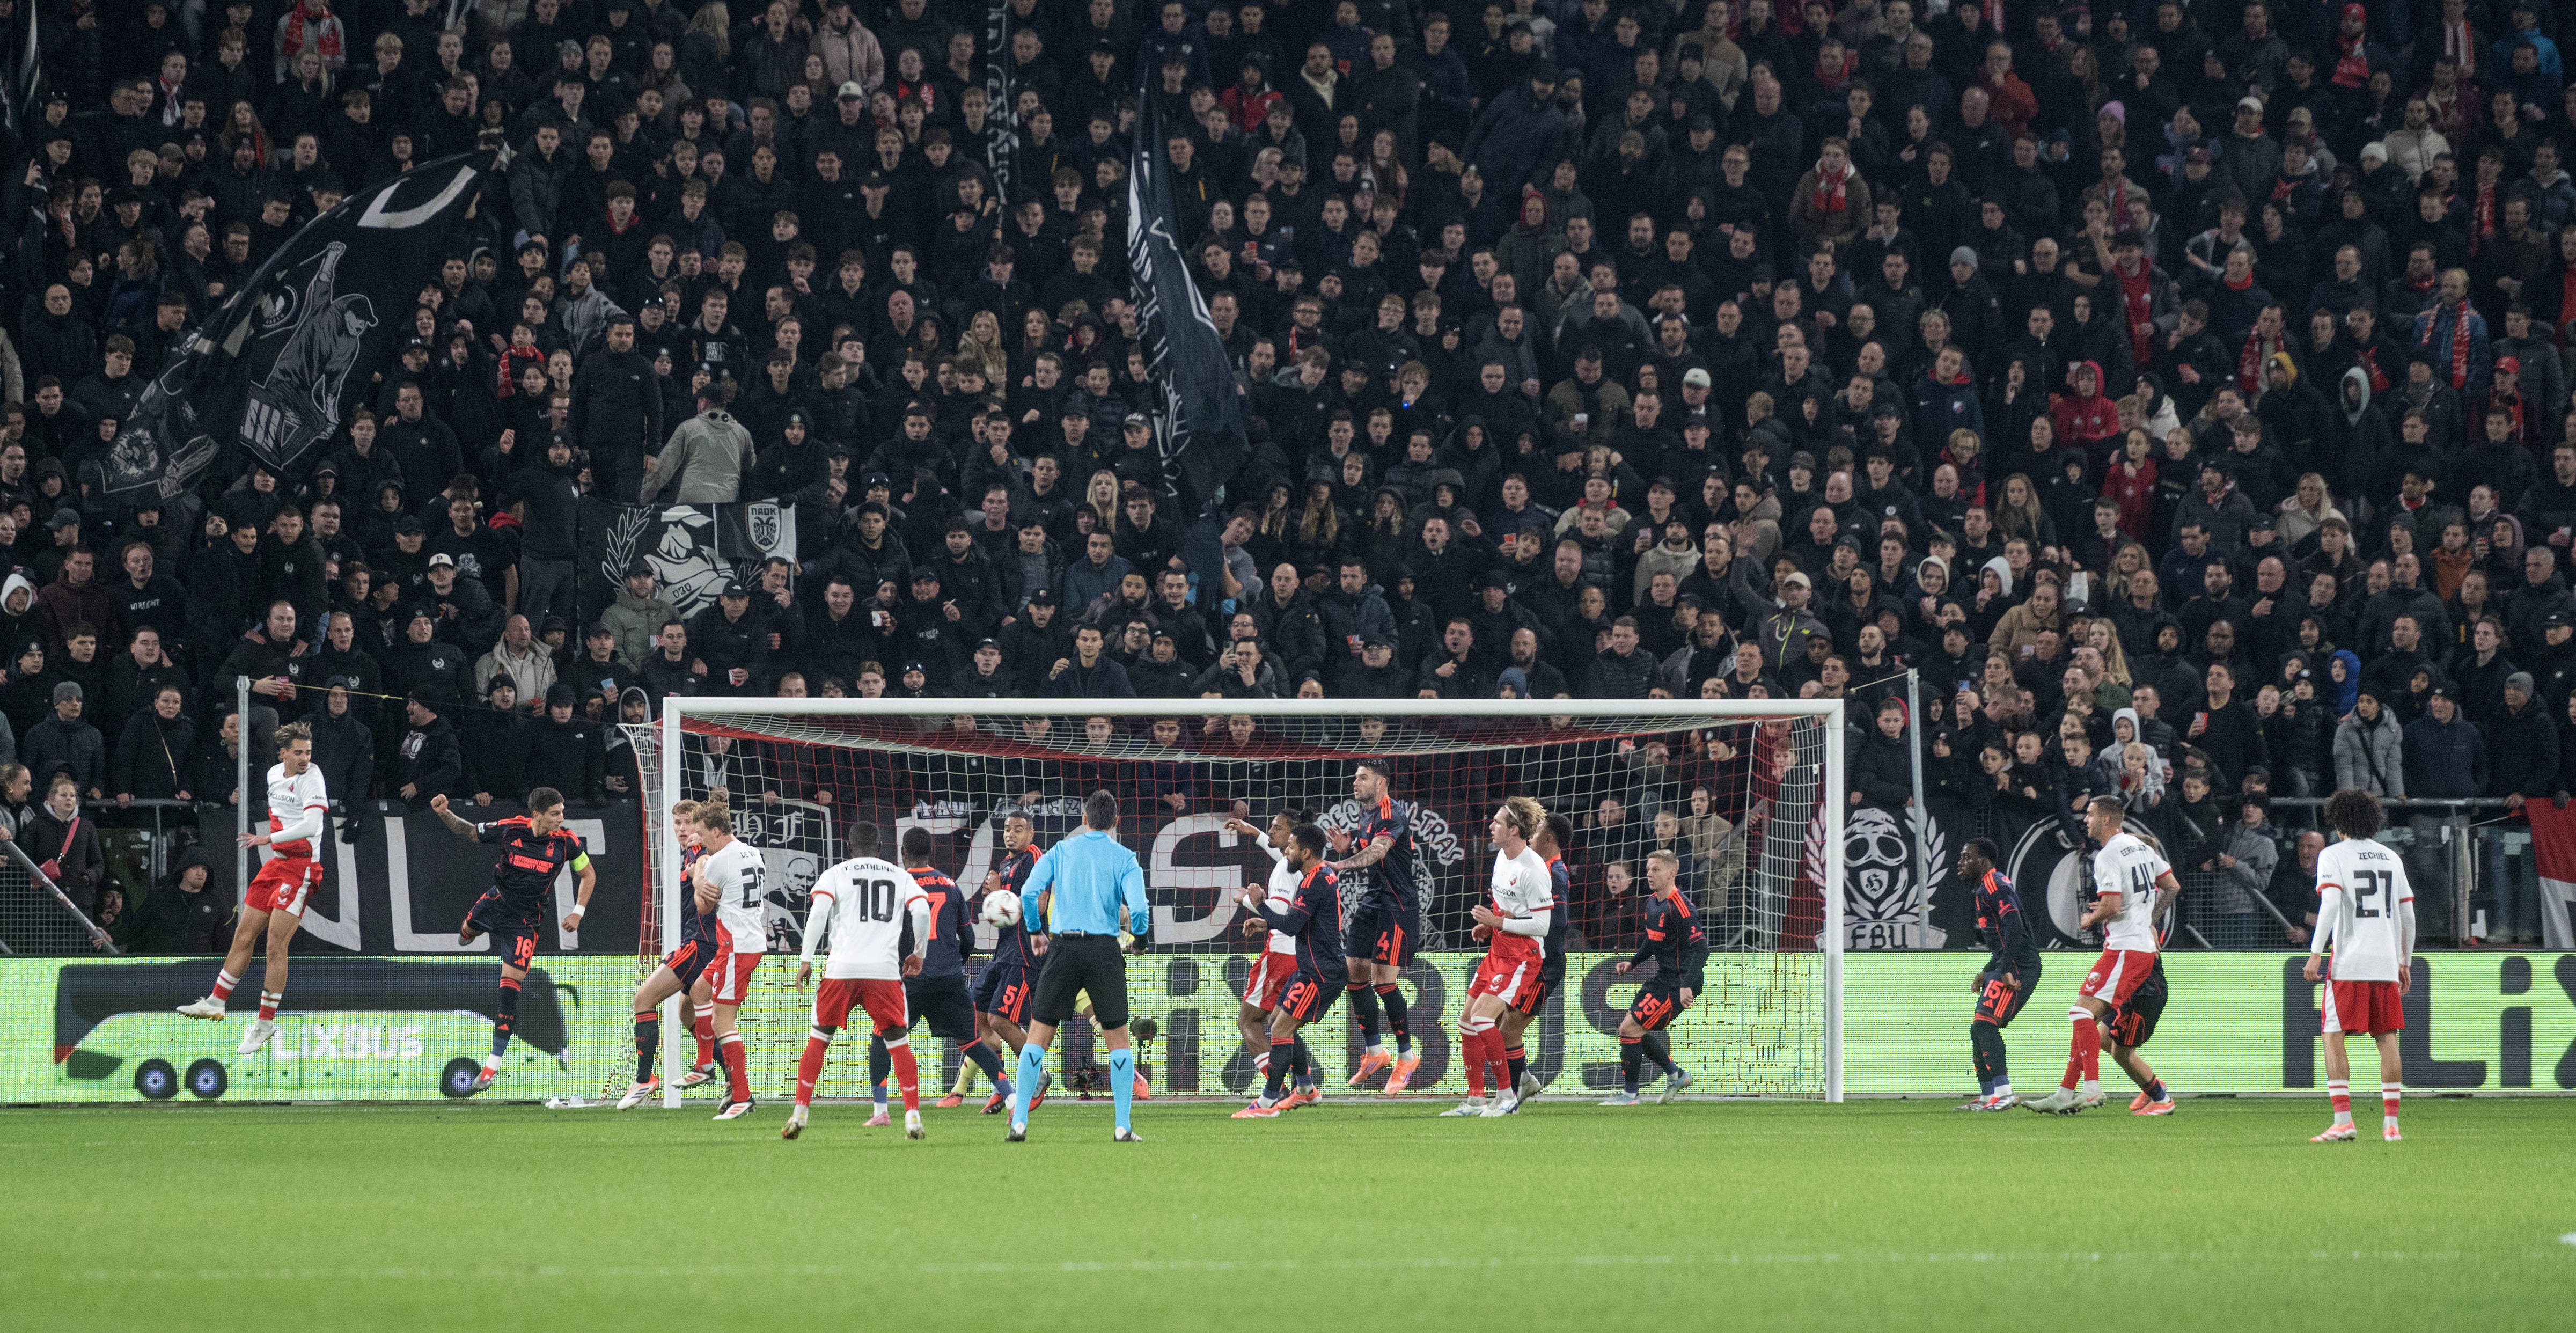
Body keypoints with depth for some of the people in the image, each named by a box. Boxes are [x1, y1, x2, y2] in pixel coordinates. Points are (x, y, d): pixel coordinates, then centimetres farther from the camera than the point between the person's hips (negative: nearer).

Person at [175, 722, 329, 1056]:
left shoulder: (312, 778, -14)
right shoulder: (275, 774, 9)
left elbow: (311, 826, -27)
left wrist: (269, 839, -29)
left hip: (301, 867, -8)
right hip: (276, 864, 8)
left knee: (276, 944, -11)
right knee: (244, 936, 11)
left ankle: (266, 1022, -2)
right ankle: (216, 1002, 22)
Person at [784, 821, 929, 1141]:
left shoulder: (835, 875, 10)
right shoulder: (901, 877, 15)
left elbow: (818, 913, -5)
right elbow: (922, 912, 1)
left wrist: (806, 960, -3)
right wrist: (919, 954, 15)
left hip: (842, 968, -1)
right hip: (886, 968, 1)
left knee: (818, 1040, 12)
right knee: (898, 1042, 8)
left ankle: (799, 1114, 6)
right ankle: (913, 1117, -3)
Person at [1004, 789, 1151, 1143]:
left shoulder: (1060, 851, 9)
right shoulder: (1124, 858, 4)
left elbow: (1031, 892, -4)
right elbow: (1138, 909, -9)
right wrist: (1139, 939, 11)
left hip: (1063, 945, 1)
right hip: (1105, 948, -1)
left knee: (1038, 1035, 7)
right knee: (1118, 1038, 8)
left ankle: (1019, 1123, -1)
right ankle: (1123, 1127, 1)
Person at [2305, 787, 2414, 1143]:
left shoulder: (2333, 855, -1)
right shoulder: (2391, 858, 15)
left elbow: (2331, 903, -15)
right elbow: (2408, 915, 15)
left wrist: (2316, 953, -16)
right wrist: (2405, 963, 22)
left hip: (2347, 964, -5)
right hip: (2386, 962, 5)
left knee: (2334, 1037, -2)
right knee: (2388, 1040, 7)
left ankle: (2343, 1121, -14)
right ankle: (2390, 1123, 4)